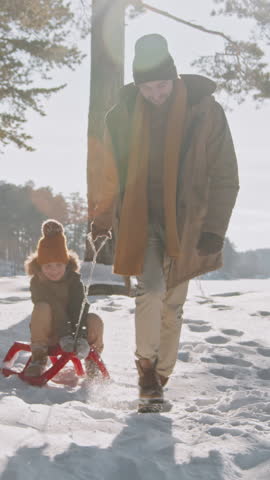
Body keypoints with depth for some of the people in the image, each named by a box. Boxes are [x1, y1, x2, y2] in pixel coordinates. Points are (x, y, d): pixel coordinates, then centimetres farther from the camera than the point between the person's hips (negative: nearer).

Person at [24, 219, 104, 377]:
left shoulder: (74, 279, -5)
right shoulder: (37, 282, -11)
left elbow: (79, 307, -19)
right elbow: (53, 307, -25)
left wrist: (80, 333, -37)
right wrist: (64, 334, -39)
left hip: (73, 325, 2)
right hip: (48, 332, -2)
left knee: (95, 320, -29)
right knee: (42, 307, -33)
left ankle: (92, 360, -1)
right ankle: (39, 356, -21)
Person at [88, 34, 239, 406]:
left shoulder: (205, 110, -11)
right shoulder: (123, 113, -7)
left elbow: (224, 177, -6)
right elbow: (108, 172, 5)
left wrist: (214, 229, -9)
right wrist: (102, 219, 9)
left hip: (185, 223, 0)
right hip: (140, 219, 0)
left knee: (173, 305, 9)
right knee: (151, 288, -20)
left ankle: (163, 377, 24)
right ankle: (146, 365, -2)